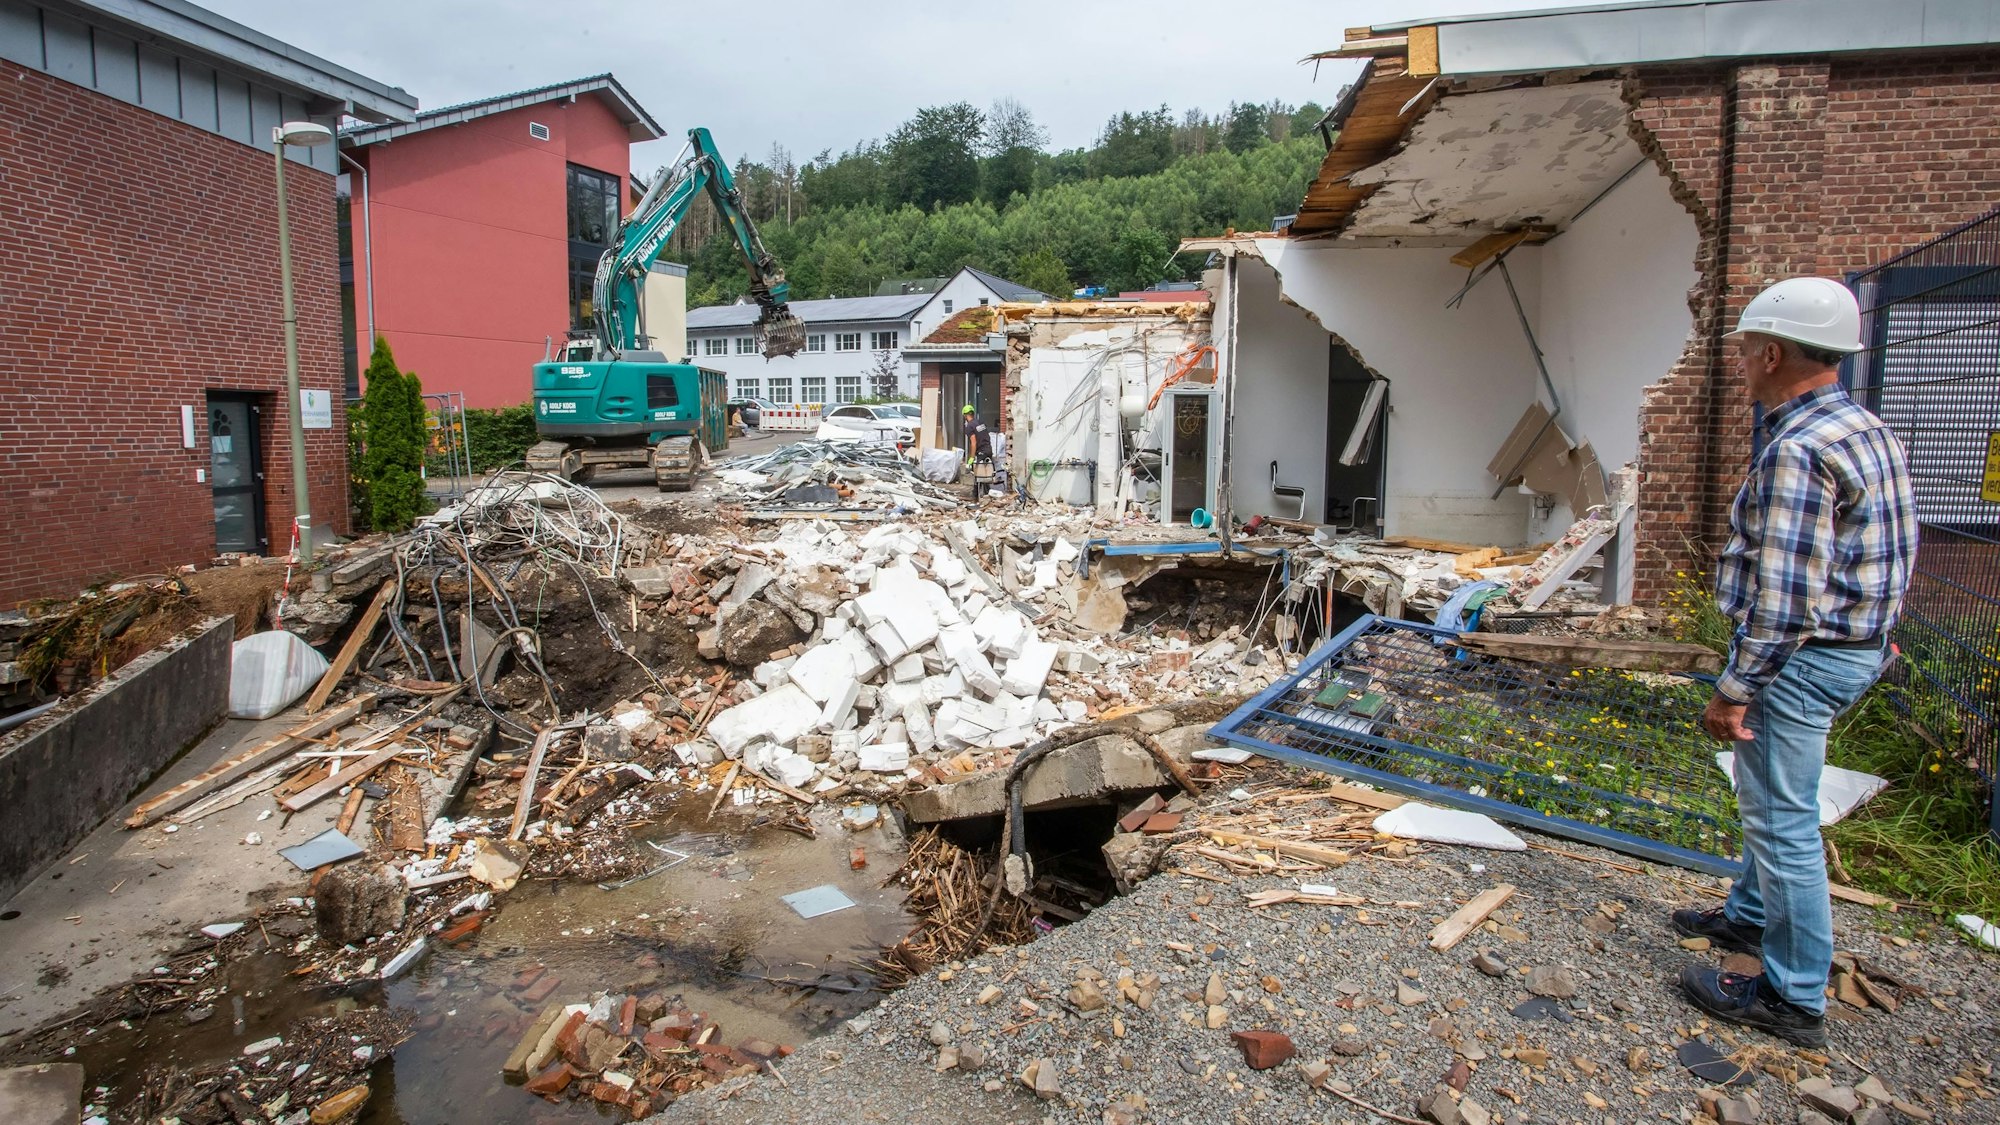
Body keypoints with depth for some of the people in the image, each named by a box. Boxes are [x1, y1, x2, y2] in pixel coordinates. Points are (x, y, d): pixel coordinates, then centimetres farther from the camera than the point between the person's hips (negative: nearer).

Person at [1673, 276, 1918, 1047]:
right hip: (1855, 647, 11)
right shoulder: (1868, 430, 9)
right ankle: (1750, 917, 43)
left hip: (1801, 658, -11)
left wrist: (1734, 689, -20)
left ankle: (1794, 997, 13)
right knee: (1769, 800, 25)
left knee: (1782, 820, 1)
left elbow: (1786, 598, -27)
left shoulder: (1798, 450, -24)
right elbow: (1892, 555, 16)